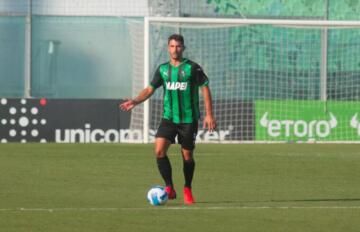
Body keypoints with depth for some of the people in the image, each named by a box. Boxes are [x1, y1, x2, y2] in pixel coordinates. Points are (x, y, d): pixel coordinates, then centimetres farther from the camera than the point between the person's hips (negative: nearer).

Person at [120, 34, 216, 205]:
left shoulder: (192, 68, -6)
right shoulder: (163, 69, 6)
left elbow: (205, 89, -4)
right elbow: (150, 89, 10)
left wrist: (209, 115, -9)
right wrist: (135, 101, -8)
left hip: (188, 119, -3)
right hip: (169, 118, 3)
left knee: (187, 156, 4)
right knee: (159, 150, -15)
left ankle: (187, 191, 25)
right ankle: (169, 188, -5)